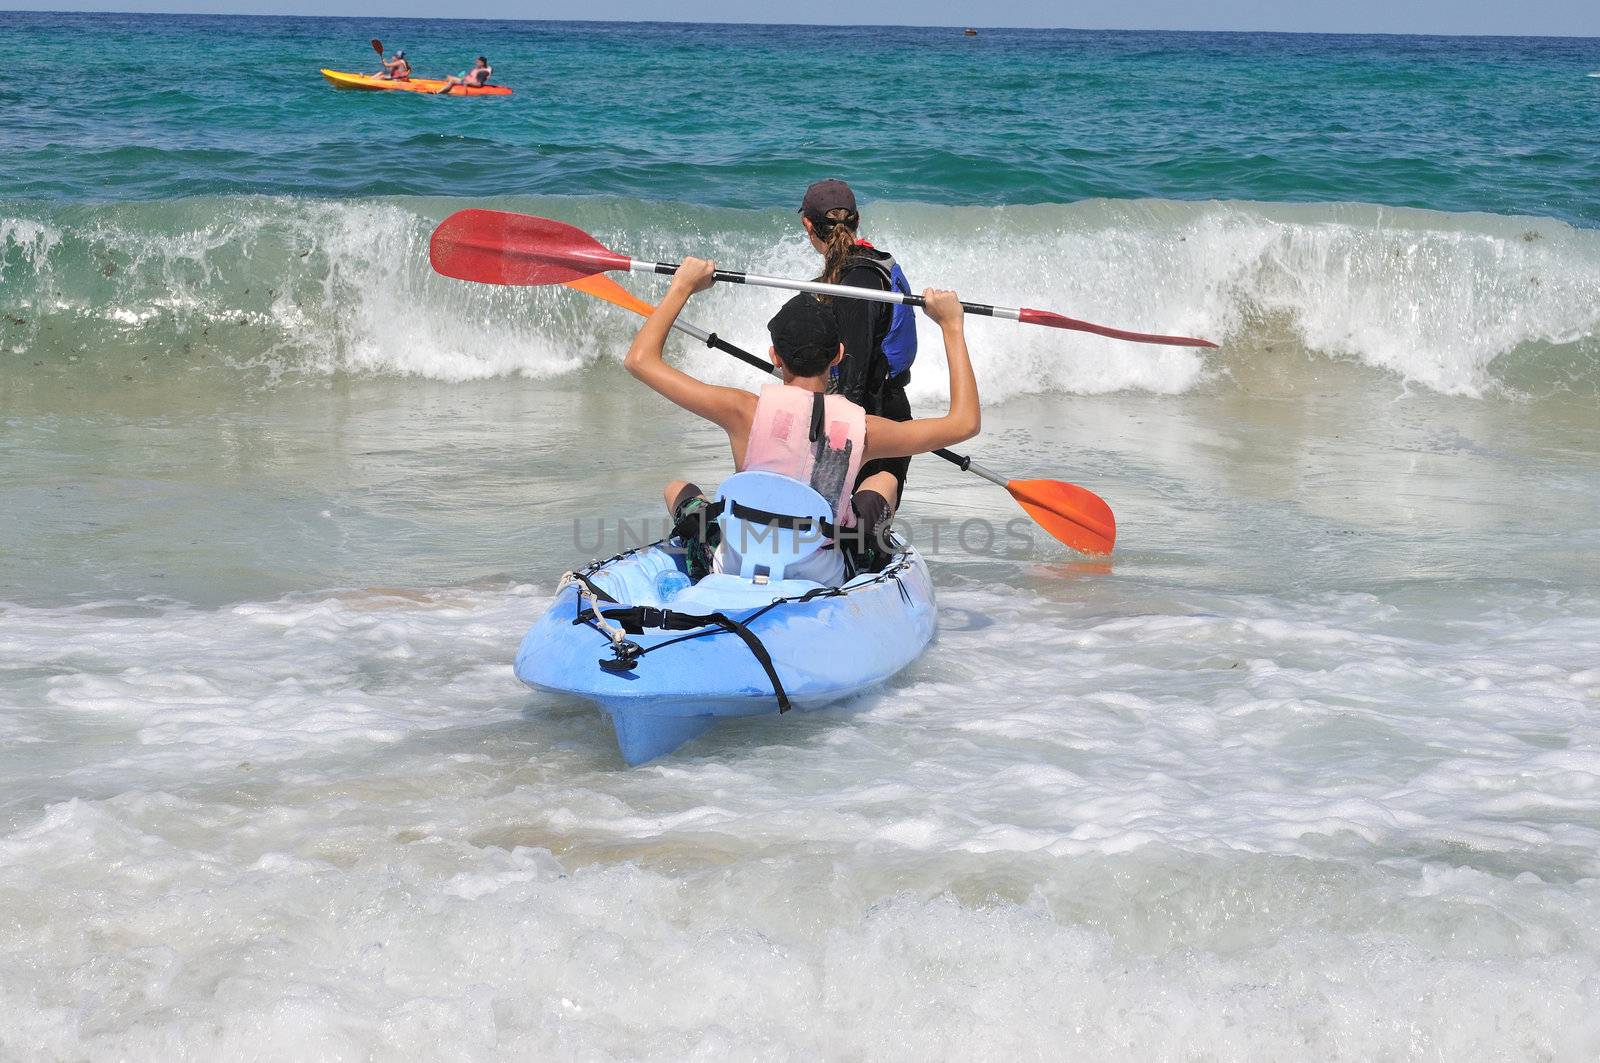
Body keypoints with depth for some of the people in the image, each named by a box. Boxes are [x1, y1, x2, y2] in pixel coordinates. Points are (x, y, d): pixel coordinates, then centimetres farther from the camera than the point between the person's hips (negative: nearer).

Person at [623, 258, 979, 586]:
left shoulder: (746, 411, -16)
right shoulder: (861, 429, -13)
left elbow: (639, 359, -7)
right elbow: (964, 422, 2)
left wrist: (682, 287, 4)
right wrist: (952, 326, 7)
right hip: (826, 583, 1)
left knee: (677, 489, 26)